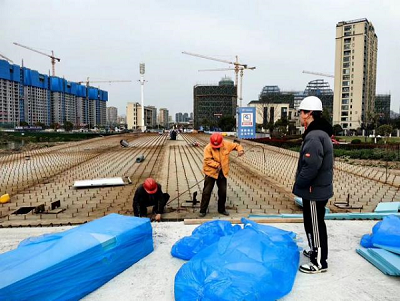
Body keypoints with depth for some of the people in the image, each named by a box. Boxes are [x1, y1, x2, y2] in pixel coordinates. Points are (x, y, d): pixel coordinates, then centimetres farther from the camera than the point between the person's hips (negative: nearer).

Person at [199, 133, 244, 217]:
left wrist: (240, 150, -14)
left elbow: (236, 145, 7)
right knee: (207, 191, -1)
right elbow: (207, 160, -22)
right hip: (211, 172, -4)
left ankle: (221, 209, 31)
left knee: (223, 191, 13)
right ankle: (203, 210, 12)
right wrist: (216, 165, -31)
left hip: (222, 172, 4)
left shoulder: (226, 144, -6)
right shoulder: (208, 148, -17)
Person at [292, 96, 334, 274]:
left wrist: (298, 184, -16)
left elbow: (311, 166, -30)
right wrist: (301, 184, 17)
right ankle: (316, 251, 40)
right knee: (313, 224, 23)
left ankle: (319, 263, 13)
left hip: (315, 190, -11)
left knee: (315, 225, 1)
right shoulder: (320, 133, 12)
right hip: (319, 188, 11)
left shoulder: (314, 136, -23)